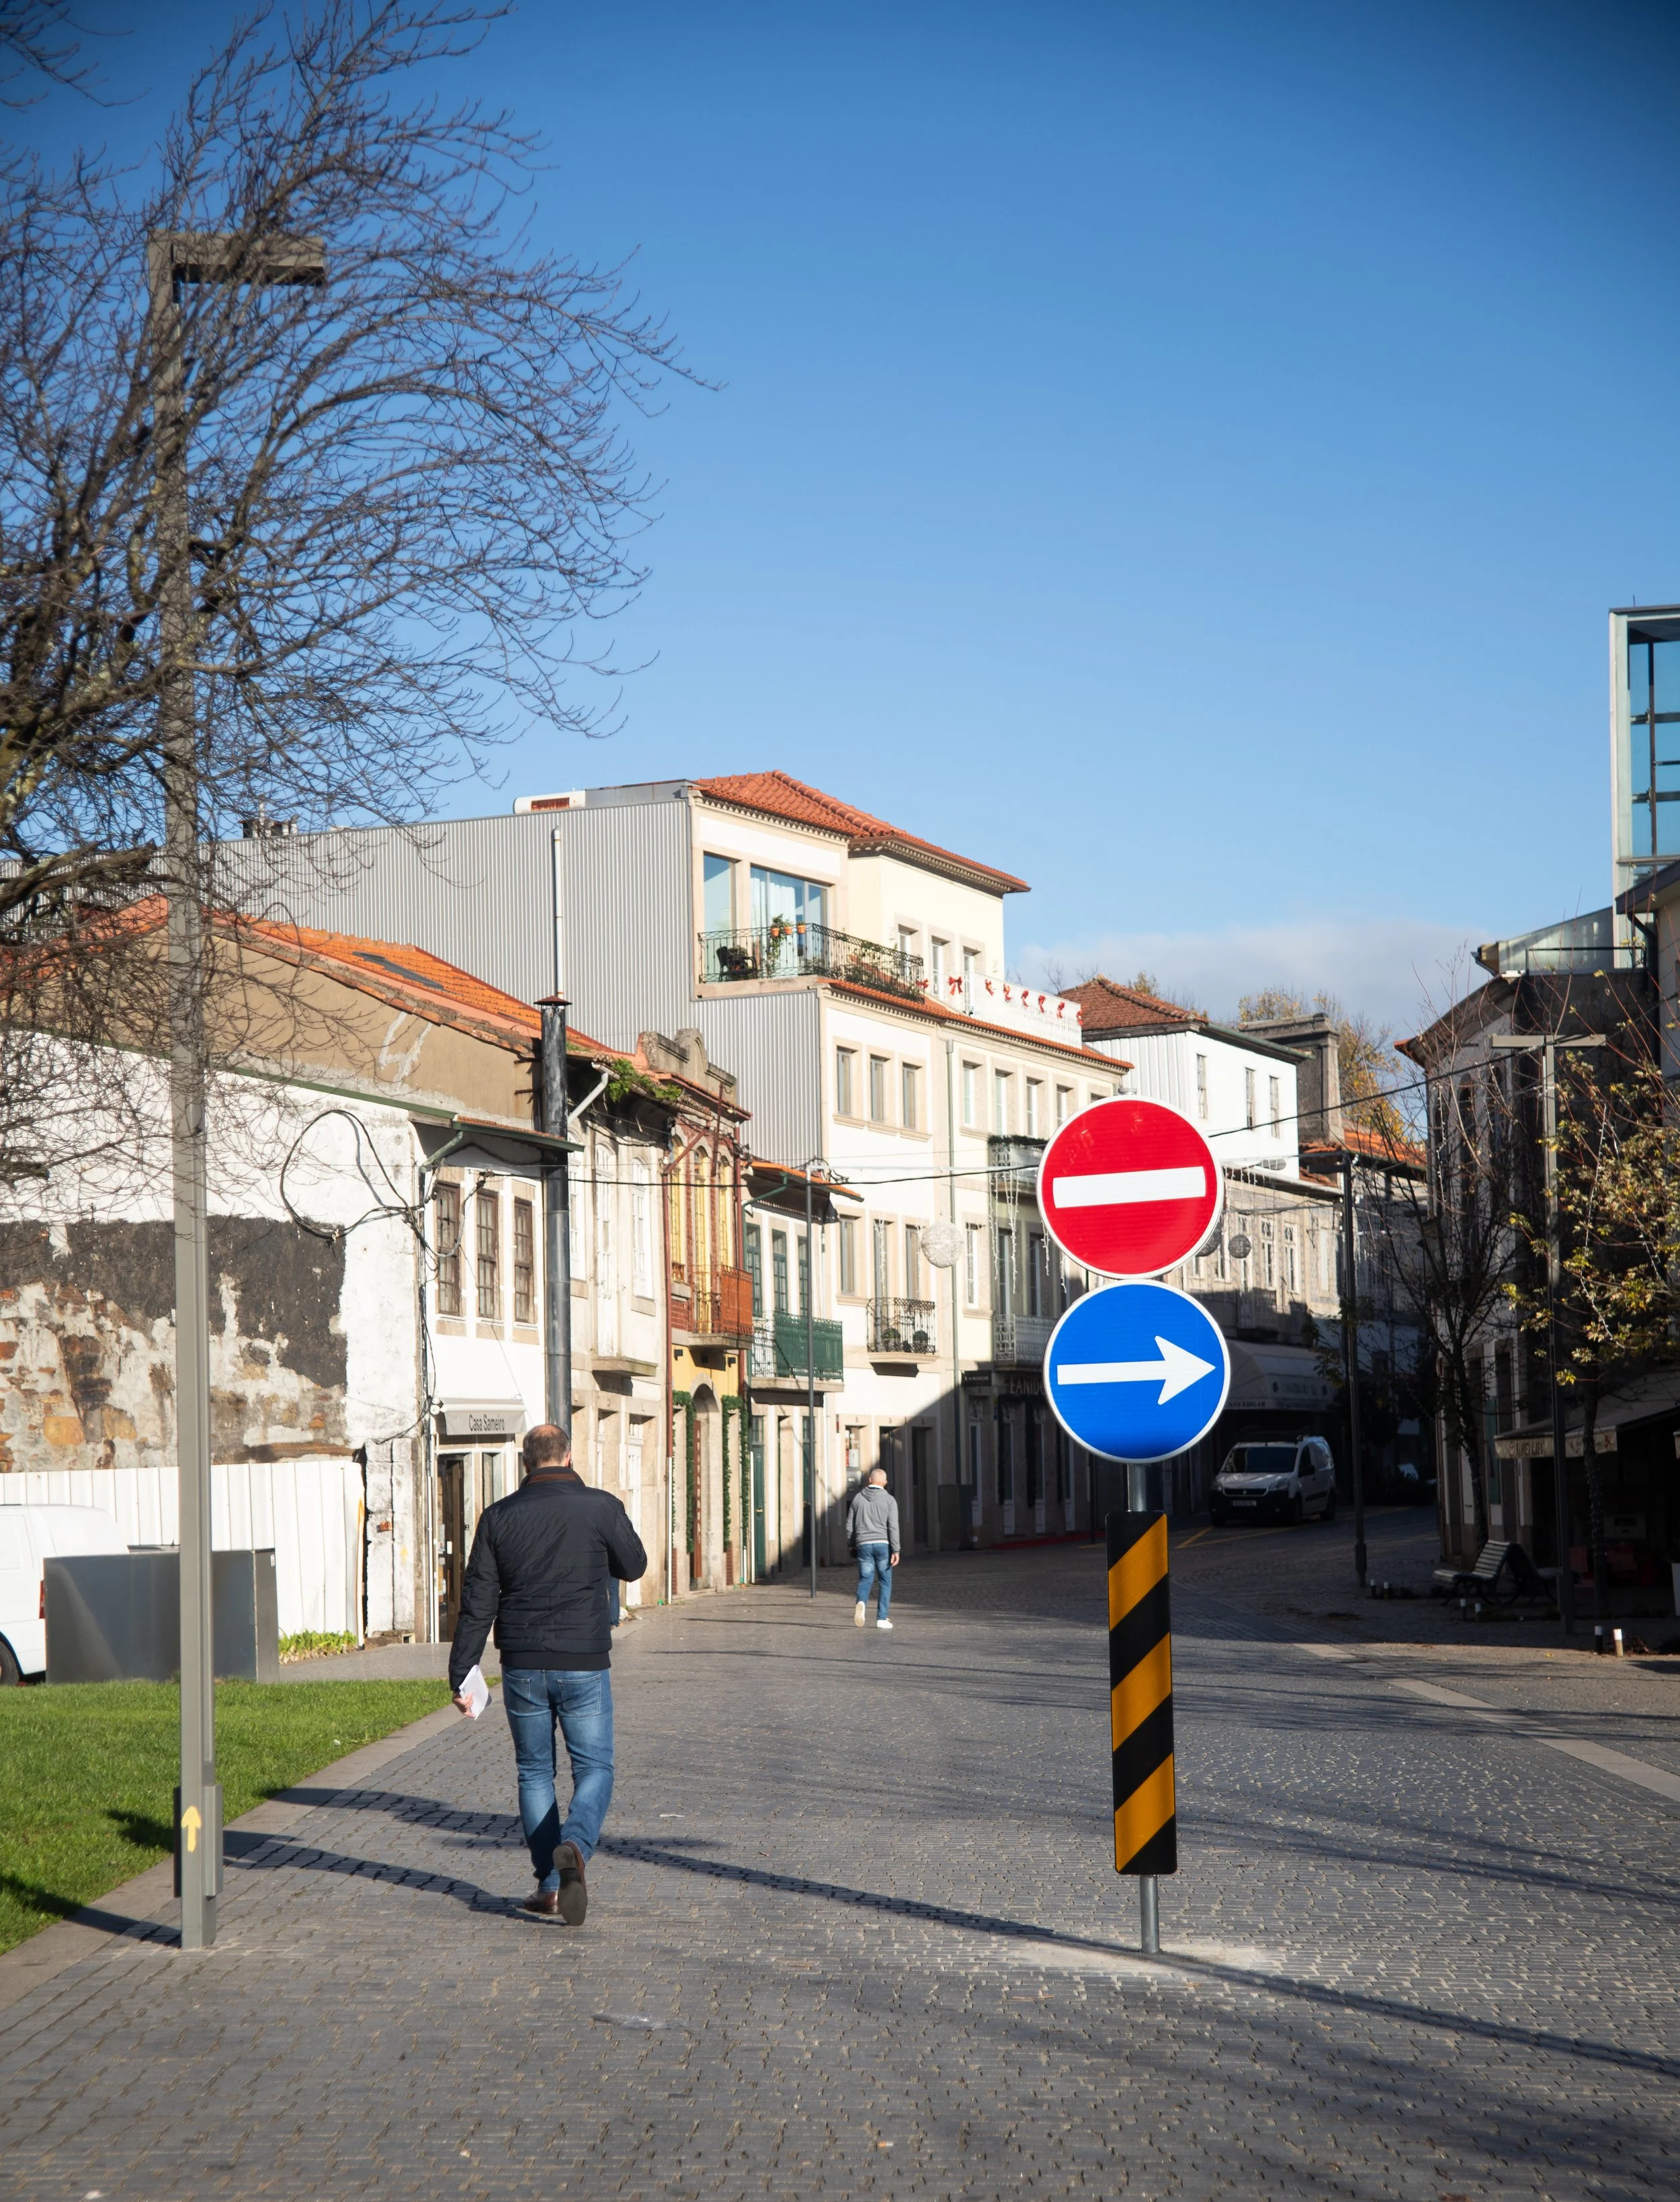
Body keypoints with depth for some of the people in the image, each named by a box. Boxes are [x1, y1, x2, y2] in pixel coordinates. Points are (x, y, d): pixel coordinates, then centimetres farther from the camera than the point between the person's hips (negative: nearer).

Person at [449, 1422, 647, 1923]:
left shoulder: (500, 1516, 0)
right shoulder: (601, 1509, -5)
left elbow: (477, 1603, -1)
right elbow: (633, 1566, 12)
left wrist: (460, 1674, 4)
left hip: (523, 1666, 2)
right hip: (584, 1665, -2)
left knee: (534, 1772, 15)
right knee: (594, 1770, 7)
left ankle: (549, 1887, 14)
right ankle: (574, 1847, -22)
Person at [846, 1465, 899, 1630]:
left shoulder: (858, 1499, 7)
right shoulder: (889, 1500, -2)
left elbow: (850, 1525, 10)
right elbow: (893, 1527, -10)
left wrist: (851, 1544, 25)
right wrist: (896, 1551, -10)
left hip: (863, 1545, 2)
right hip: (883, 1544, -2)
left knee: (864, 1580, 4)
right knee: (885, 1582, 9)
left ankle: (861, 1603, -27)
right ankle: (882, 1618, 5)